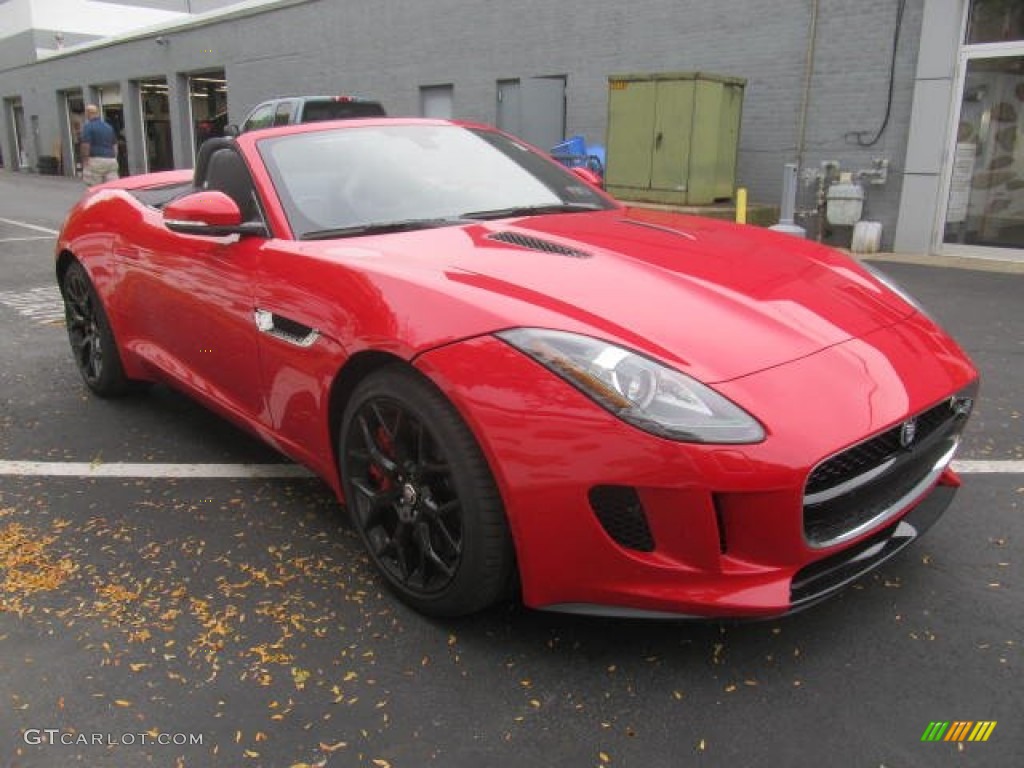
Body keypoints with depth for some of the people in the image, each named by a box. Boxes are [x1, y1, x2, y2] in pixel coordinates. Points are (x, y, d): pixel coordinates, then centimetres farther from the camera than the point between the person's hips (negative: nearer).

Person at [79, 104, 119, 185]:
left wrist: (84, 163, -5)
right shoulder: (109, 126, 16)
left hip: (96, 161, -6)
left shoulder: (88, 126, -4)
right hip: (111, 160, 6)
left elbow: (85, 146, -10)